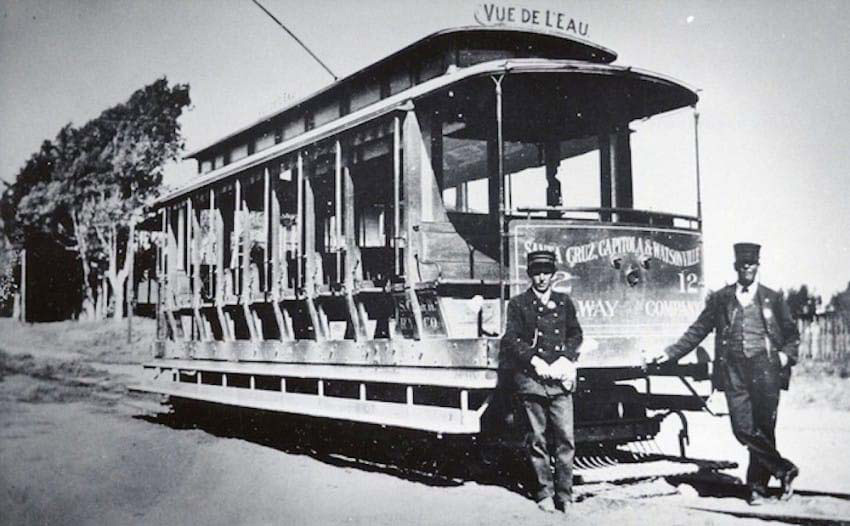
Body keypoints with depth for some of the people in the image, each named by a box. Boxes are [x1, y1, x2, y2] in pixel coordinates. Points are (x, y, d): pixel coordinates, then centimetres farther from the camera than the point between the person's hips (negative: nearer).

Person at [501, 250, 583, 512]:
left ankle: (564, 494, 6)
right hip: (530, 379, -2)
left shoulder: (564, 302, 15)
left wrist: (565, 359, -1)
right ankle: (544, 494, 12)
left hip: (560, 379, 2)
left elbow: (576, 334, 16)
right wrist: (535, 360, -11)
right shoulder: (518, 304, 6)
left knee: (565, 438, -3)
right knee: (537, 440, 3)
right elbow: (510, 340, 0)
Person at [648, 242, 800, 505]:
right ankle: (784, 469, 9)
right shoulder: (721, 299, 12)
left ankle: (758, 486, 13)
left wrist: (786, 354, -1)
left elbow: (792, 334, 18)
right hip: (733, 369, 1)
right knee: (743, 429, -9)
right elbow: (698, 331, 13)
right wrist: (670, 353, 7)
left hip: (764, 367, -1)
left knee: (764, 427, -3)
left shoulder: (772, 298, 11)